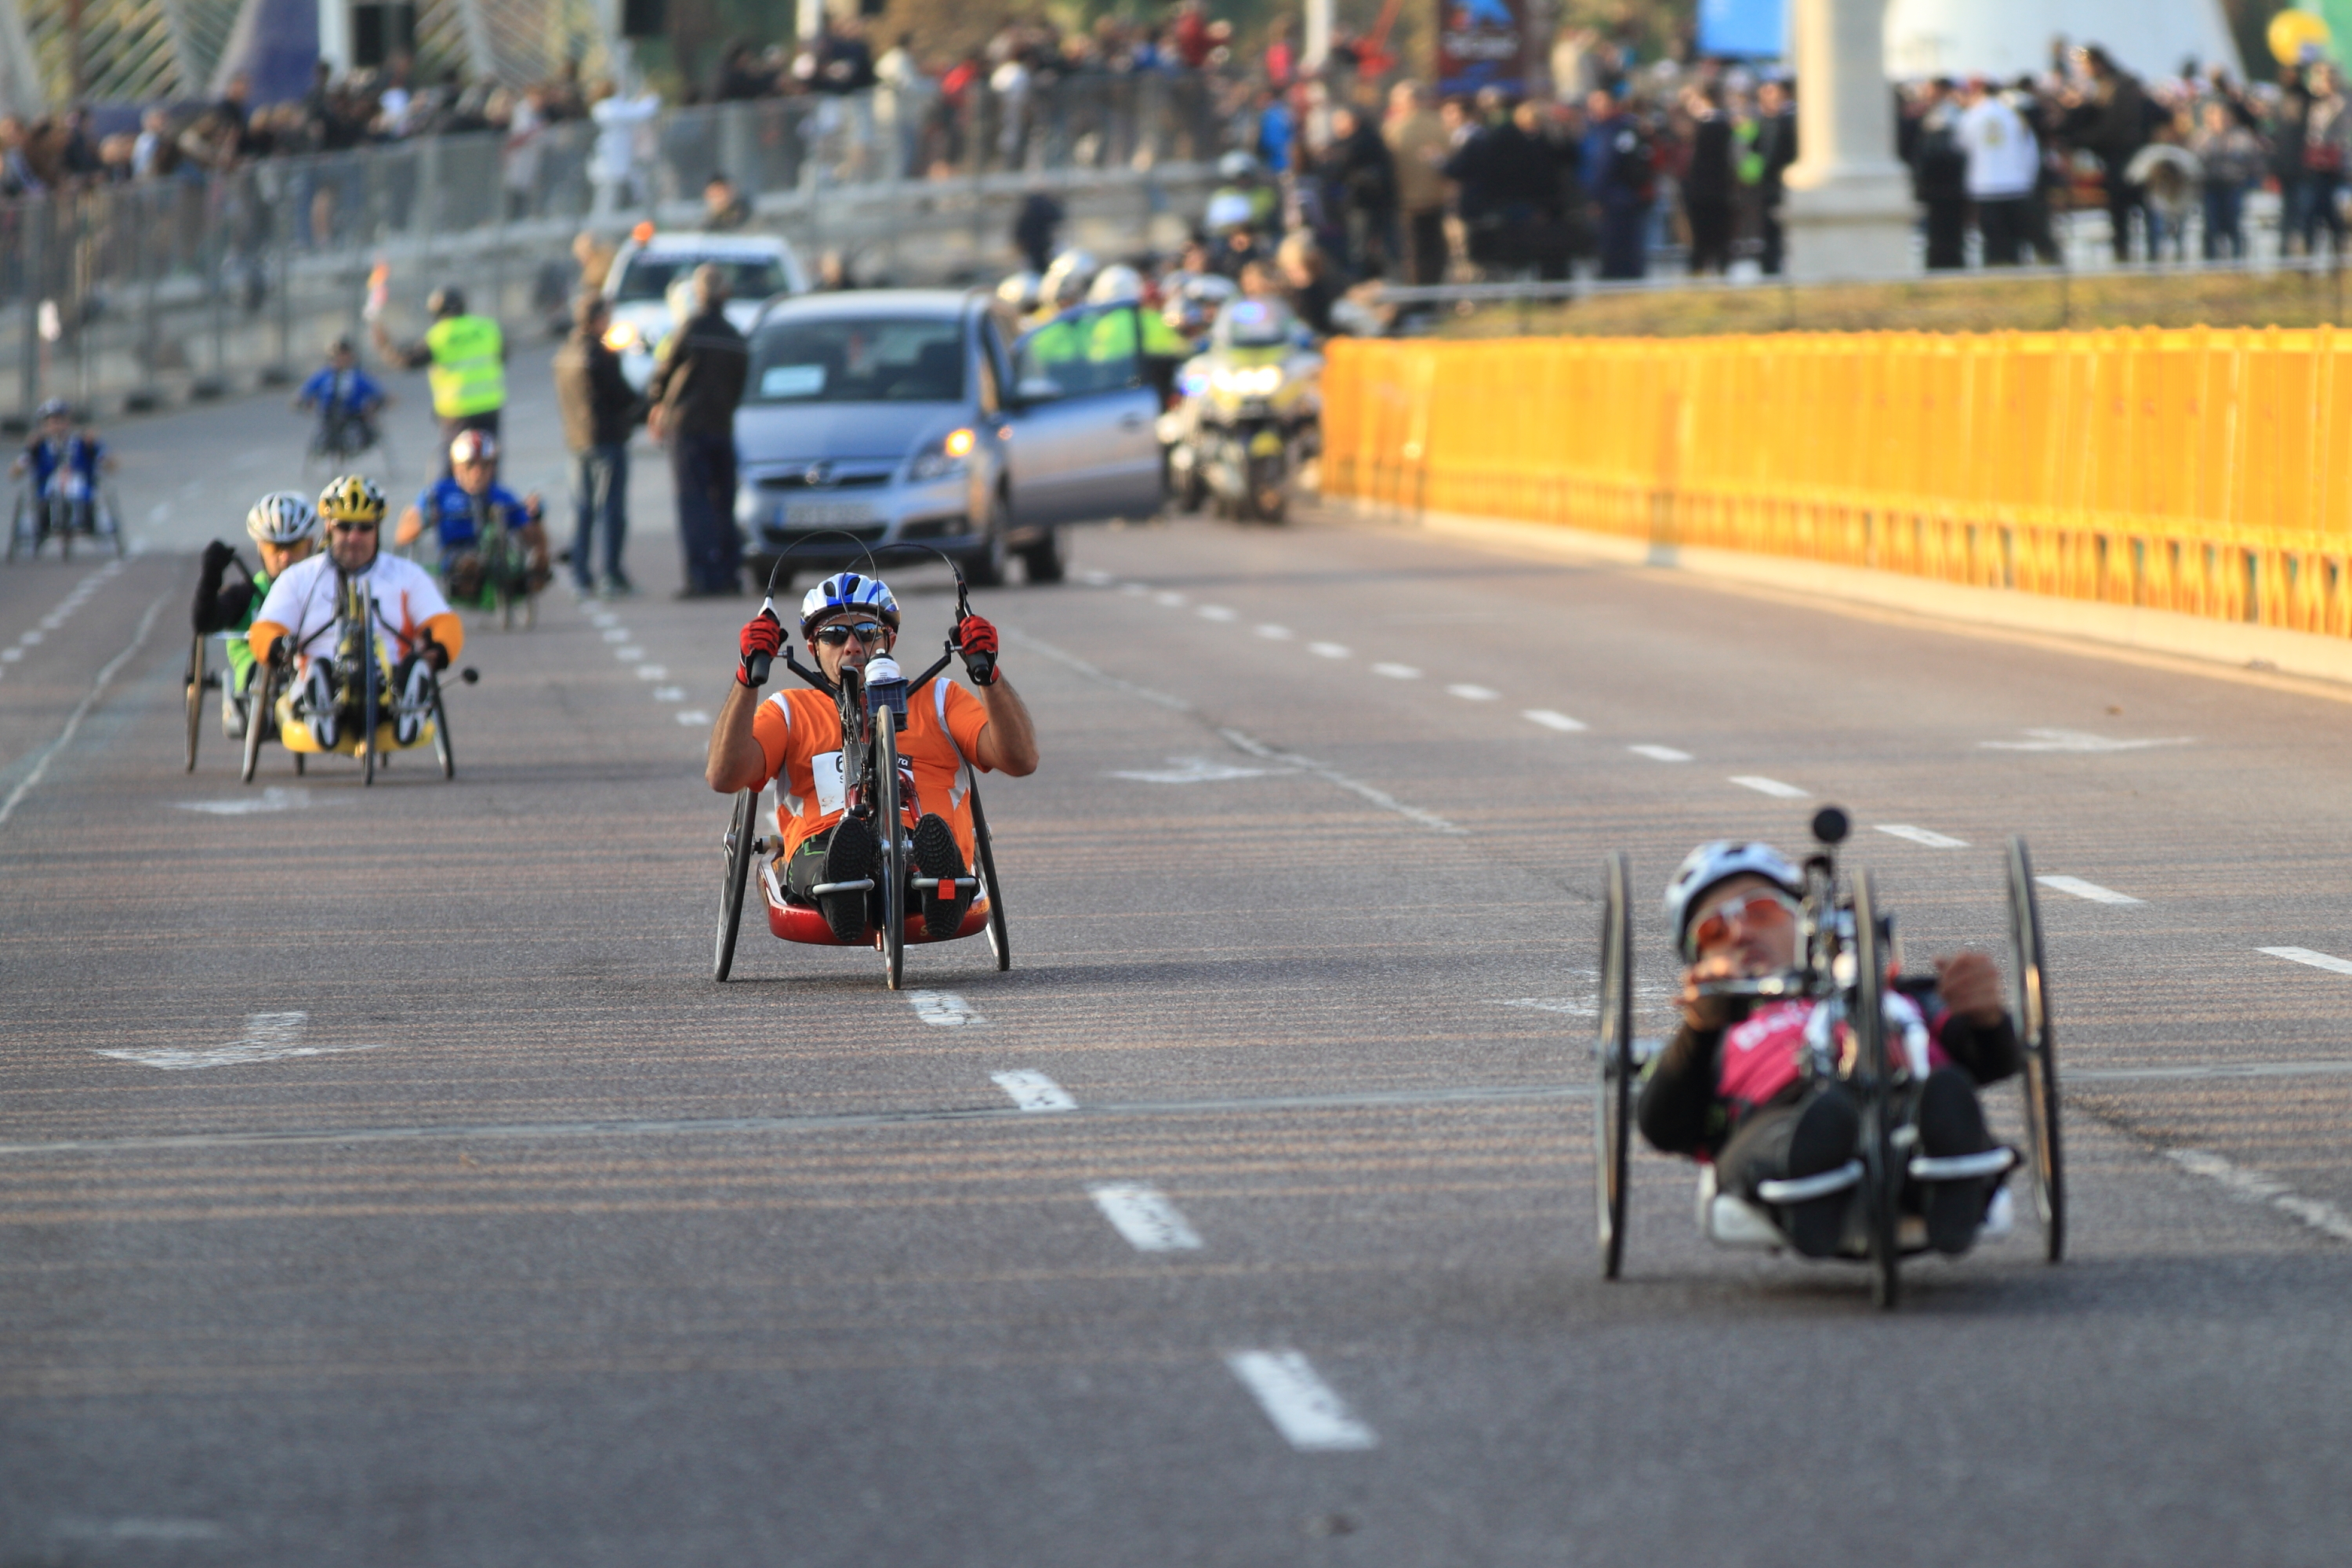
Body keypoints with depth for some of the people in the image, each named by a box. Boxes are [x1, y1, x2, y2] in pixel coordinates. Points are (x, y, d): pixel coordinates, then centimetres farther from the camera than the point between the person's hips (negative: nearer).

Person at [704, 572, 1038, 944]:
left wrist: (988, 673, 1)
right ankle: (840, 886, -70)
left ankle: (940, 885, -69)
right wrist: (748, 676, 1)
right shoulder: (790, 711, 30)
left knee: (934, 838, -38)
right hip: (819, 853, 0)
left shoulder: (937, 700, 30)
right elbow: (724, 777, 10)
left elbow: (1021, 760, 14)